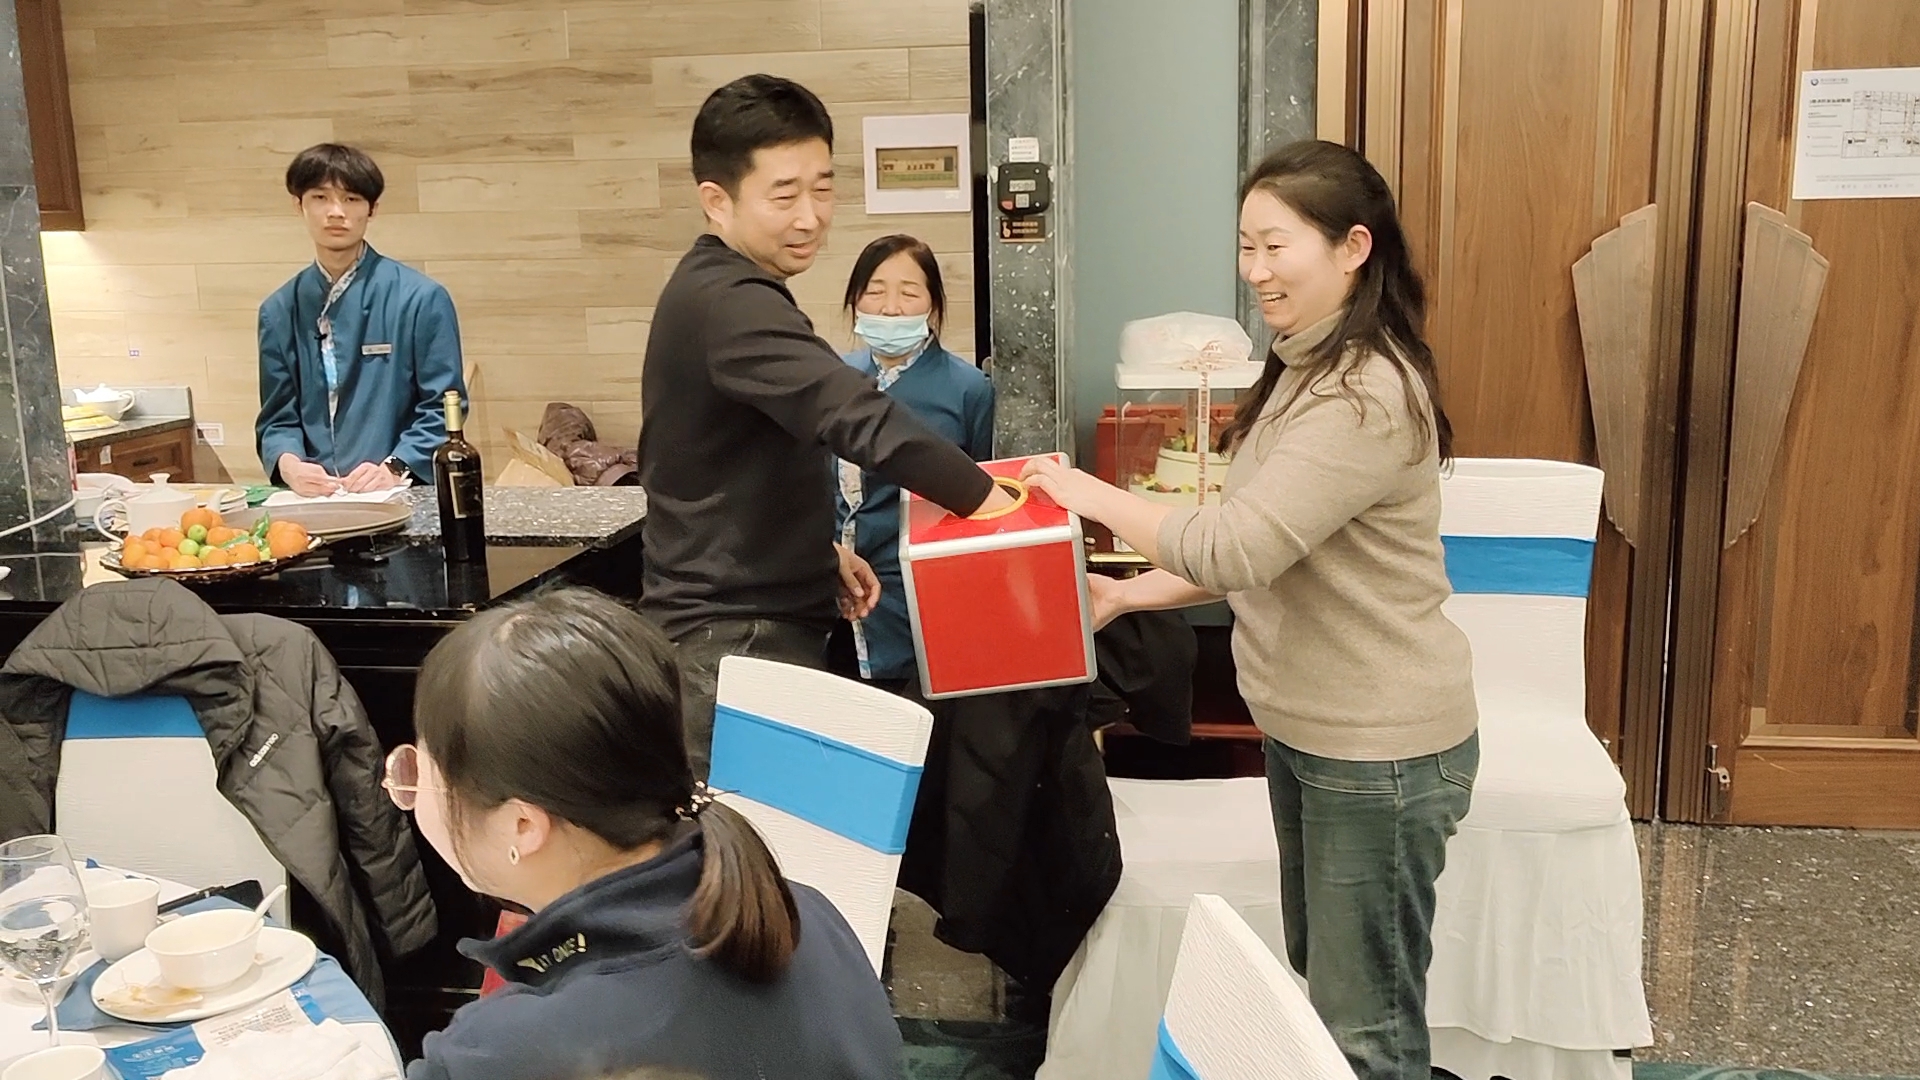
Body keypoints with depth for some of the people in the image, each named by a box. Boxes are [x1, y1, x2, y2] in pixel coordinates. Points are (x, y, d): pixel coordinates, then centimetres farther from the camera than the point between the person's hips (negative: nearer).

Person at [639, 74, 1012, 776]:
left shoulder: (711, 291, 13)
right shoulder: (731, 305, -20)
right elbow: (858, 419, -33)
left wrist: (820, 549, 14)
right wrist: (989, 500, -30)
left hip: (756, 623, 10)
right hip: (736, 640, -10)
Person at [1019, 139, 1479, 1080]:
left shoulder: (1368, 396, -25)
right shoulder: (1305, 371, 9)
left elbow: (1233, 547, -29)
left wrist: (1092, 495, -16)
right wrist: (1127, 595, 3)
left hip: (1379, 749, -10)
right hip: (1305, 727, 10)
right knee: (1318, 981, 22)